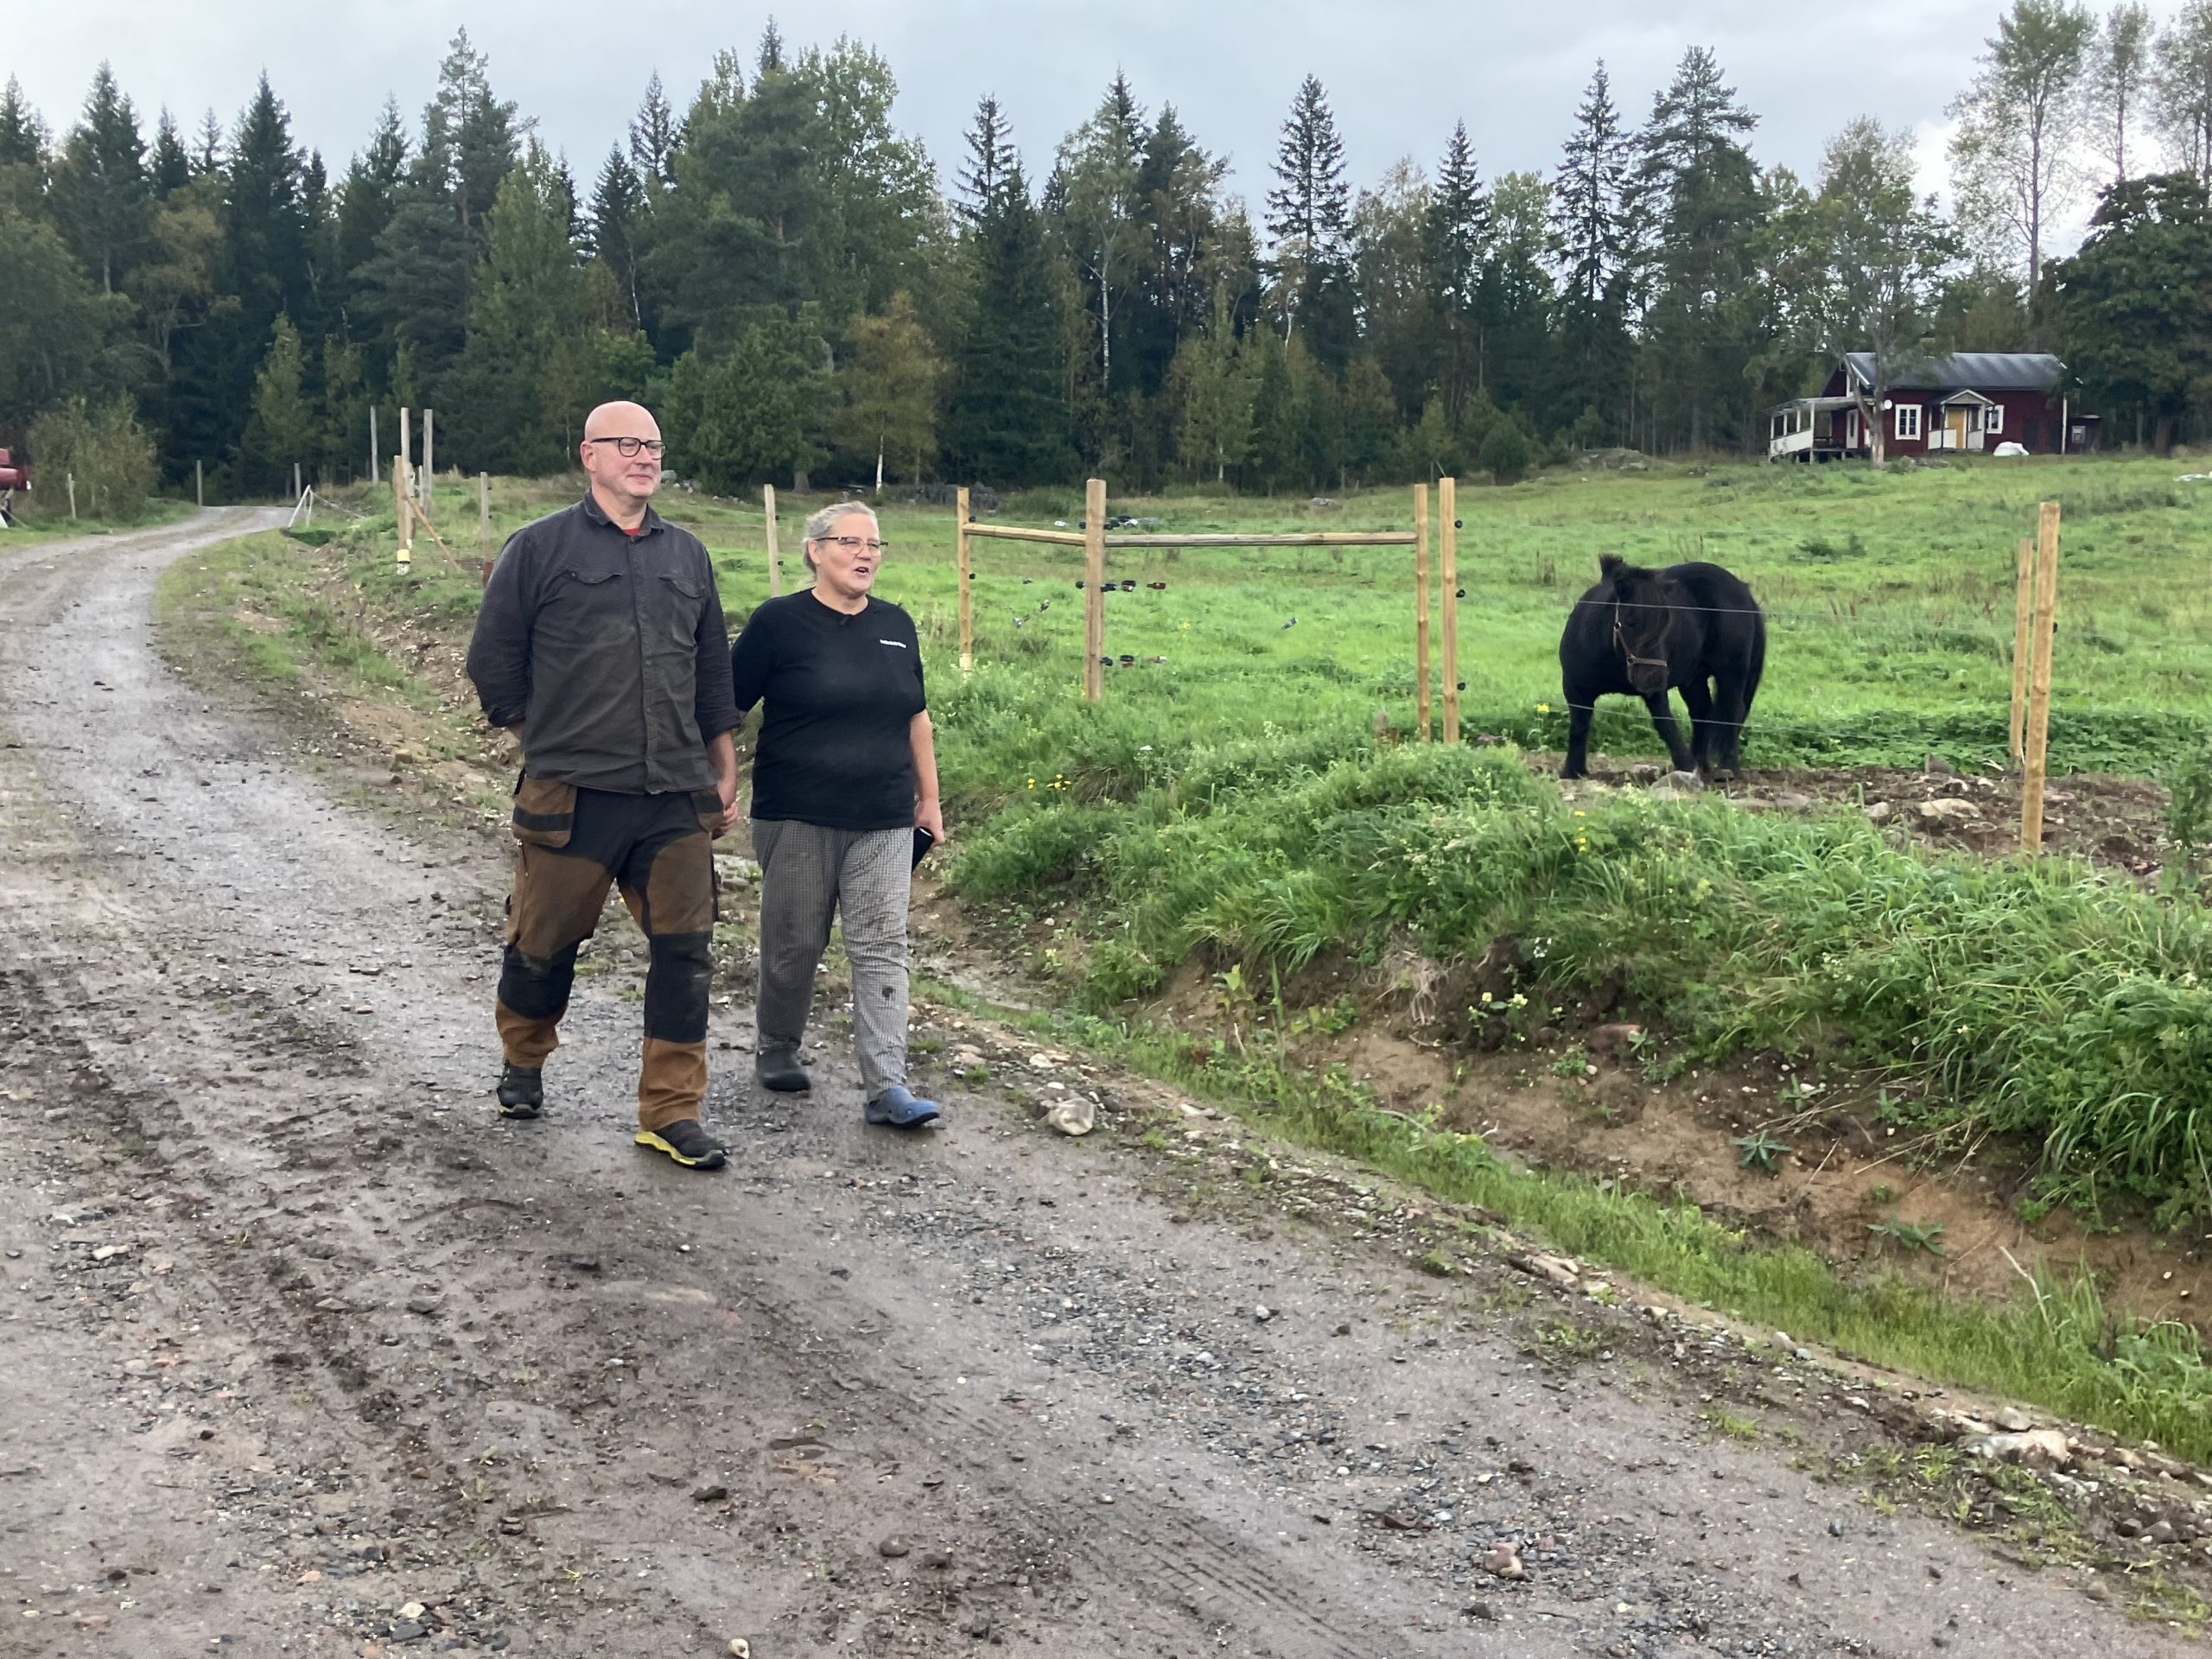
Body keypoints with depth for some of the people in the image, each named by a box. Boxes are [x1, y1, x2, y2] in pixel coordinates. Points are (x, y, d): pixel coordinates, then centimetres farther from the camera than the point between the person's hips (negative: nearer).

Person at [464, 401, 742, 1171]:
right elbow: (493, 663, 3)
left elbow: (714, 675, 19)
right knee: (544, 942, 9)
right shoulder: (539, 549, 0)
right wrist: (552, 741, 6)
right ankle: (523, 1064, 37)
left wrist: (724, 773, 16)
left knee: (685, 950, 0)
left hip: (676, 798, 4)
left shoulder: (686, 555, 14)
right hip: (570, 797, -3)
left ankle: (670, 1113, 9)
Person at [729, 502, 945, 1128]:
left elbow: (916, 717, 17)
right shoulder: (780, 622, -4)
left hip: (884, 821, 3)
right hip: (798, 817, -3)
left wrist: (929, 799, 16)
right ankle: (776, 1049, 31)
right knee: (795, 942, 8)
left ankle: (886, 1087, -5)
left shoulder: (896, 625, 9)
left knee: (882, 947, -3)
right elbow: (725, 706, -1)